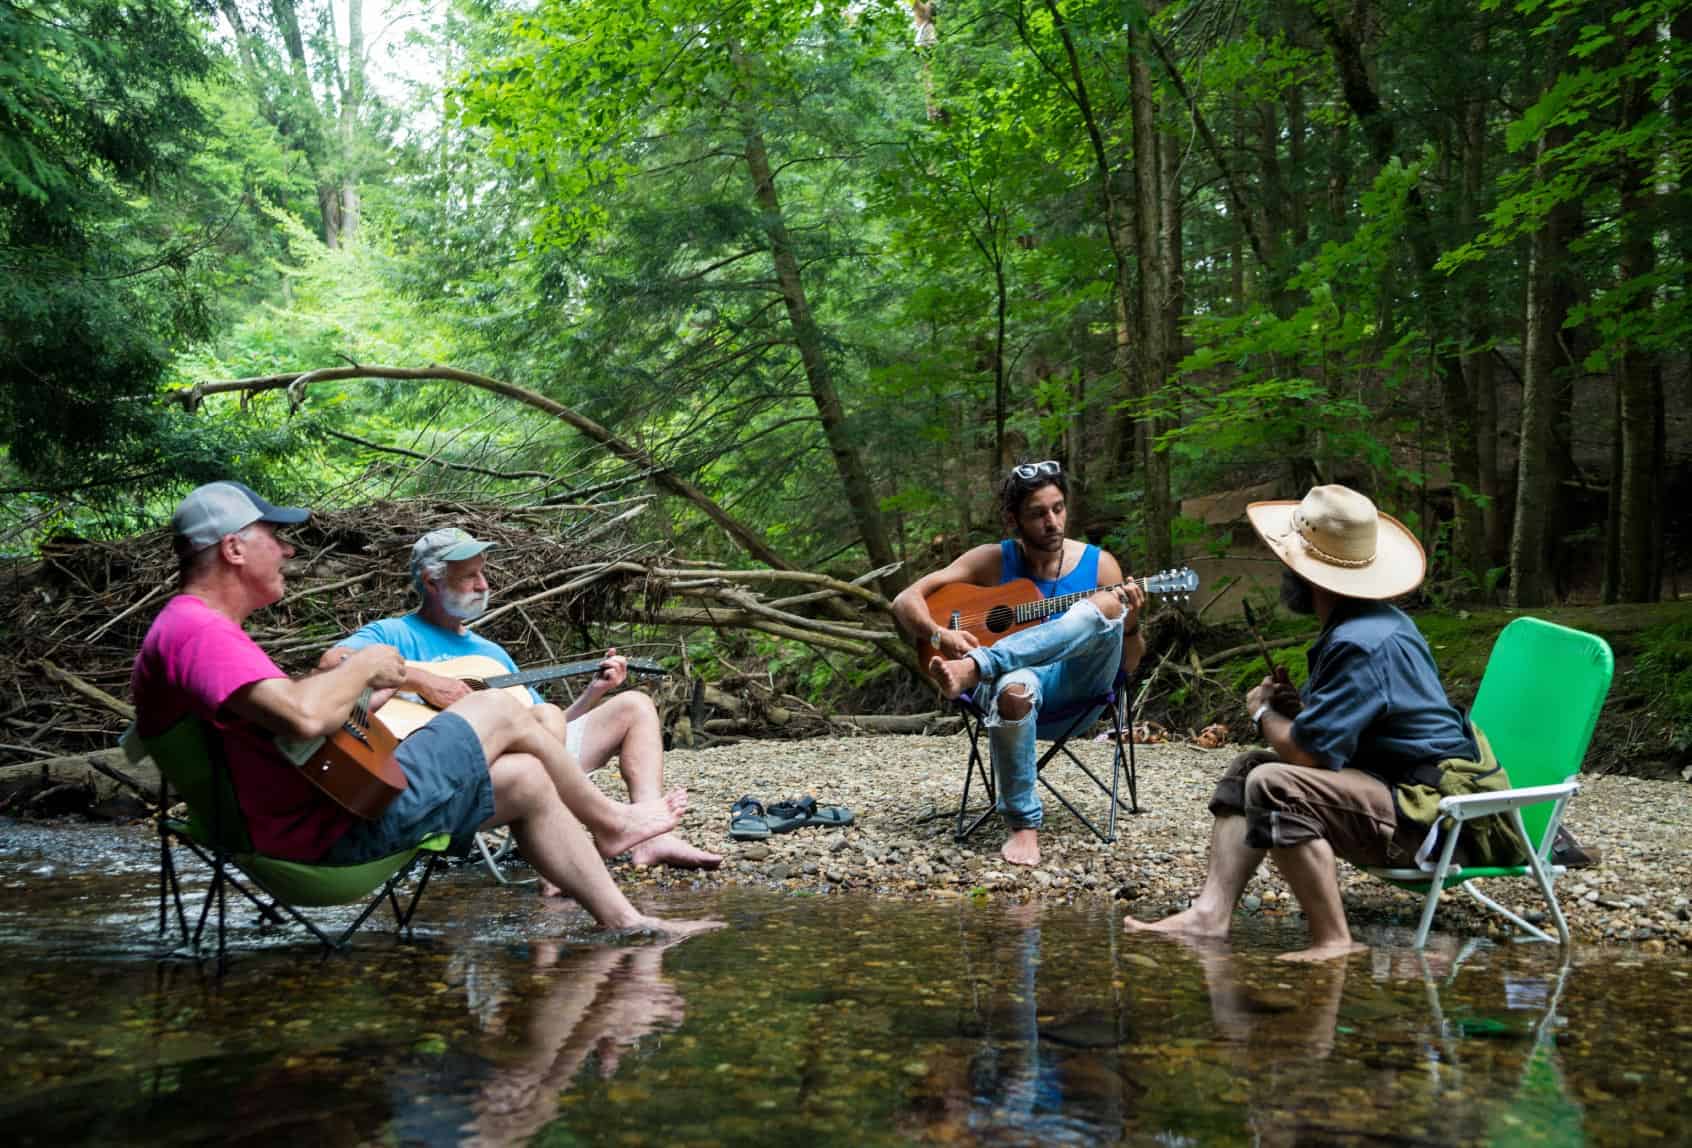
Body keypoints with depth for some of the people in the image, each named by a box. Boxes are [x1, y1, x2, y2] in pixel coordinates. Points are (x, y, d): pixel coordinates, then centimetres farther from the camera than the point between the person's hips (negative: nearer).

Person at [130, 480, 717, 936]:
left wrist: (350, 680, 15)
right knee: (500, 711, 1)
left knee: (525, 779, 13)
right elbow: (304, 718, -35)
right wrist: (363, 668, -15)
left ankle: (624, 922, 18)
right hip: (343, 826, -11)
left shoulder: (198, 629, 16)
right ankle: (607, 820, 25)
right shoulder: (196, 631, -20)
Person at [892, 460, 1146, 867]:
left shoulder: (1098, 564, 6)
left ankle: (973, 667, -39)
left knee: (1105, 605, -28)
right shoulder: (993, 560, 4)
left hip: (1082, 683, 1)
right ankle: (1024, 825, -27)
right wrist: (940, 636, -20)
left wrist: (1130, 621, -13)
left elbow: (1129, 664, 8)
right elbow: (906, 600, 0)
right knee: (1013, 690, -41)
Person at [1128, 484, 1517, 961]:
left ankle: (1333, 940, -21)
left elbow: (1307, 752, -24)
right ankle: (1211, 912, -3)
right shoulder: (1374, 620, 12)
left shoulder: (1361, 643, -22)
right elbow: (1340, 724, 22)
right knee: (1247, 767, 10)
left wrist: (1263, 712, -3)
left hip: (1425, 813, -11)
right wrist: (1295, 707, 3)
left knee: (1275, 786, -29)